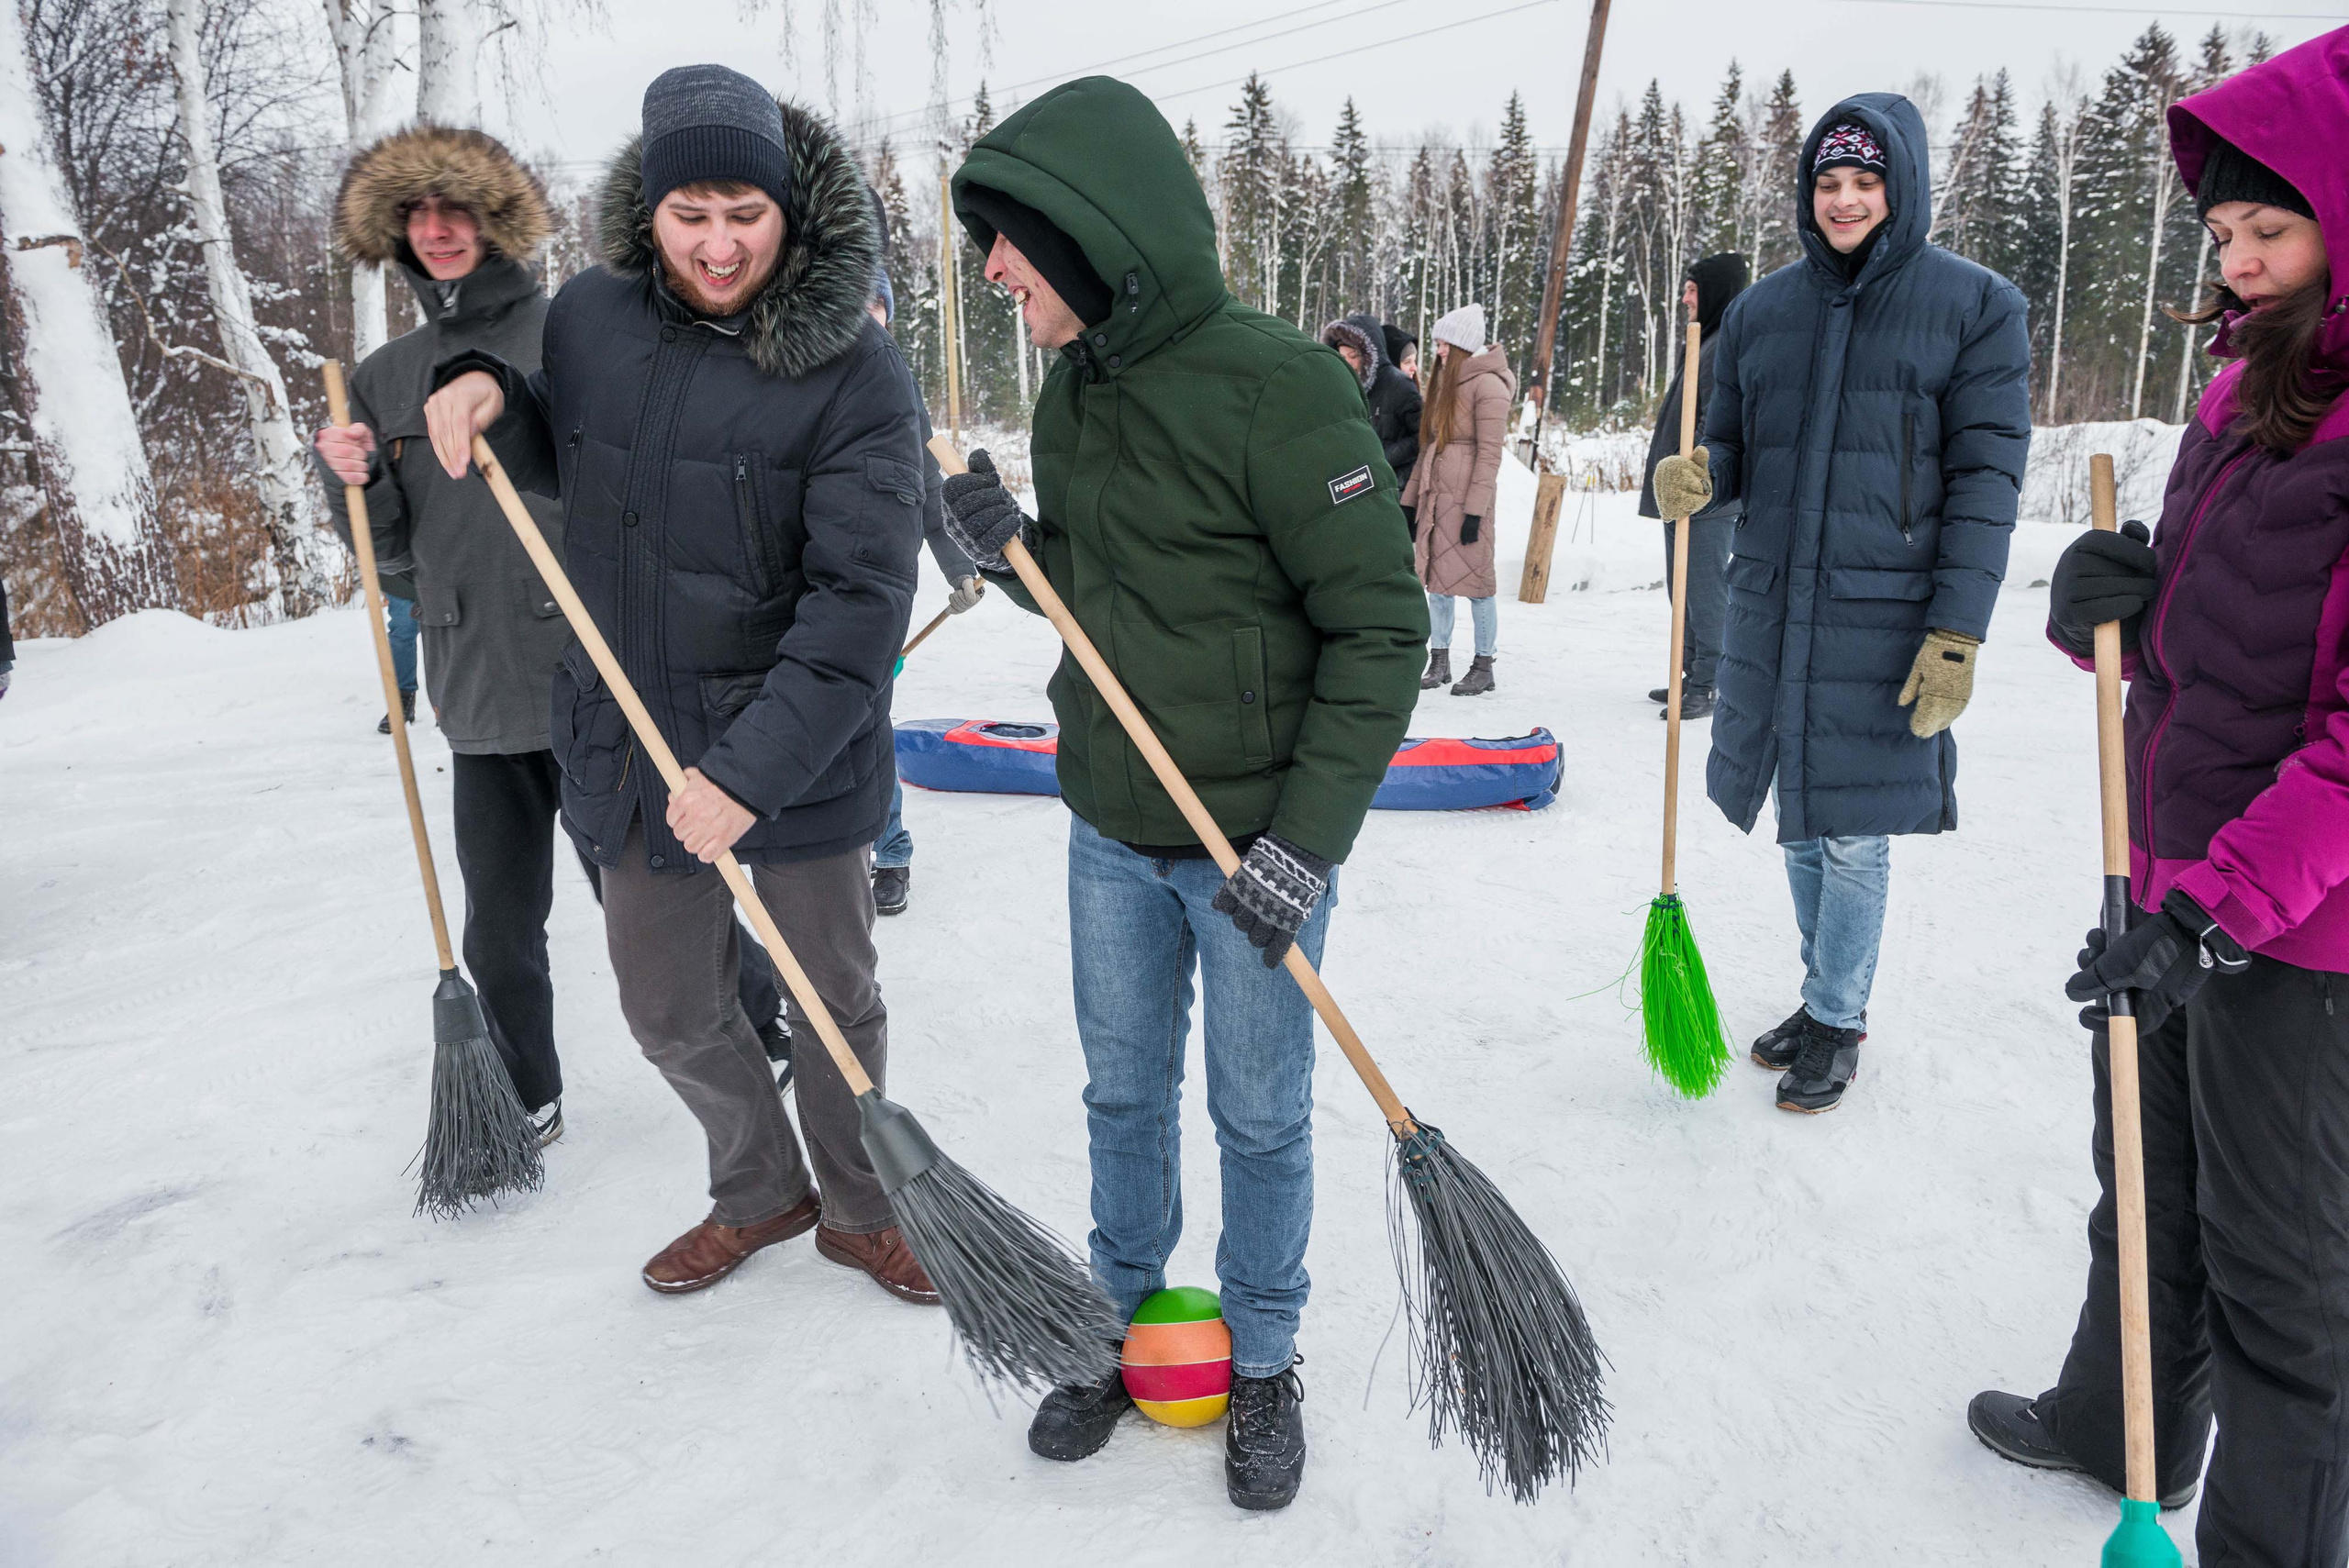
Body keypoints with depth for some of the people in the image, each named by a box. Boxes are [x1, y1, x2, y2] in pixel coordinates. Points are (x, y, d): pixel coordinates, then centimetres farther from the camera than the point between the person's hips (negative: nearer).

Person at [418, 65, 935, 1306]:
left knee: (835, 1000, 12)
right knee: (669, 1010, 17)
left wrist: (754, 765, -30)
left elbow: (858, 601, -21)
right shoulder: (589, 318, 2)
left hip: (800, 754, -4)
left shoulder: (855, 371, -14)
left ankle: (856, 1208, 38)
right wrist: (489, 396, 0)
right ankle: (760, 1191, 43)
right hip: (635, 744, 5)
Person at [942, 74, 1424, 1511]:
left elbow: (1380, 626, -17)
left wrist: (1308, 840, -20)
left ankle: (1264, 1361, 34)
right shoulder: (1074, 388, 4)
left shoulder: (1274, 384, -19)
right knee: (1124, 1094, 19)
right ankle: (1122, 1319, 41)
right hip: (1110, 831, 6)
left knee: (1260, 1120, 12)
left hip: (1255, 842, -6)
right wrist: (1008, 545, -8)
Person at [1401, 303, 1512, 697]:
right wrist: (1411, 499, 15)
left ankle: (1484, 667, 7)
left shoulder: (1487, 385, -9)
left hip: (1465, 499, -8)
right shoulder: (1443, 383, 16)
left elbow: (1489, 454, -13)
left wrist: (1475, 509, -17)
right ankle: (1439, 663, 17)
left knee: (1474, 579, -2)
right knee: (1436, 580, 9)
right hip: (1433, 495, 8)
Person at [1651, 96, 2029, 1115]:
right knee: (1799, 823, 13)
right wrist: (1695, 476, -10)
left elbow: (1986, 480, -7)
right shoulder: (1760, 311, 9)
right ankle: (1826, 995, 31)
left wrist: (1957, 634, -13)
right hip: (1770, 609, 4)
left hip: (1885, 622, -4)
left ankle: (1837, 1022, 19)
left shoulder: (1977, 306, -2)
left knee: (1854, 834, 1)